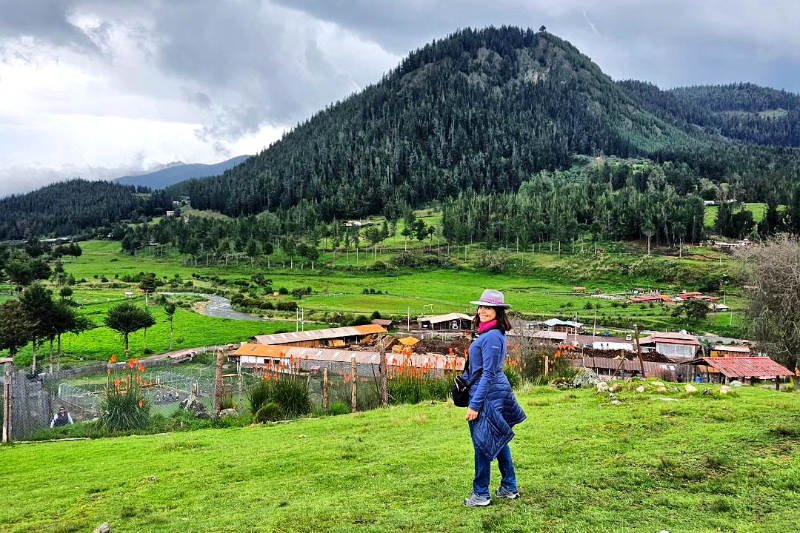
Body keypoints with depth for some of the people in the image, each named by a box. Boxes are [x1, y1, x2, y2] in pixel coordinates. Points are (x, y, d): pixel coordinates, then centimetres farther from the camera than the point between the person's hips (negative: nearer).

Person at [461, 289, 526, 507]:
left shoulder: (491, 337, -20)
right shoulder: (493, 334, 11)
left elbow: (488, 374, -21)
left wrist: (474, 404, -20)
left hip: (487, 395, -10)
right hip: (499, 391, 10)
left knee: (482, 445, 0)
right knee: (498, 442, 18)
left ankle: (481, 495, 11)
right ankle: (510, 488, 28)